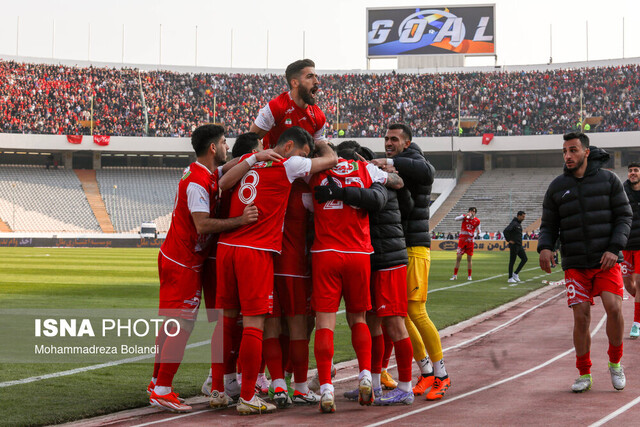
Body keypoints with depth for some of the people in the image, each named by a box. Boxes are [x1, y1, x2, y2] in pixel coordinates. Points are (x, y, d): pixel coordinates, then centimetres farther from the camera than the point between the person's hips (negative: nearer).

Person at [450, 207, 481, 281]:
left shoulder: (477, 221, 2)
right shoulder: (465, 217, -4)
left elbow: (478, 229, 17)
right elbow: (456, 219, -21)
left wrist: (478, 234, -6)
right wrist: (465, 216, -31)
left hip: (470, 241, 1)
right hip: (462, 239, -1)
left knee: (469, 259, 4)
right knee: (458, 257, -3)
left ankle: (469, 276, 11)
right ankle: (455, 275, 5)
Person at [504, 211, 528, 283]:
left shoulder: (519, 224, 14)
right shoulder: (513, 223, -15)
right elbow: (505, 231, -29)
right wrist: (508, 240, -21)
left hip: (519, 245, 9)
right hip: (514, 245, -9)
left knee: (524, 259, 6)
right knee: (512, 261, -3)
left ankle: (515, 273, 13)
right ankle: (510, 278, 4)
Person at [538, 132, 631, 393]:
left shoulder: (608, 180, 1)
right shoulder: (557, 187, 5)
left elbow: (624, 217, 1)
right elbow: (549, 225, 9)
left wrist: (614, 249, -13)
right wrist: (545, 248, -13)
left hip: (606, 261, -1)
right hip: (575, 265, 1)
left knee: (614, 308, -16)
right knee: (581, 318, -5)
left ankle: (615, 362, 7)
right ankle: (584, 375, 10)